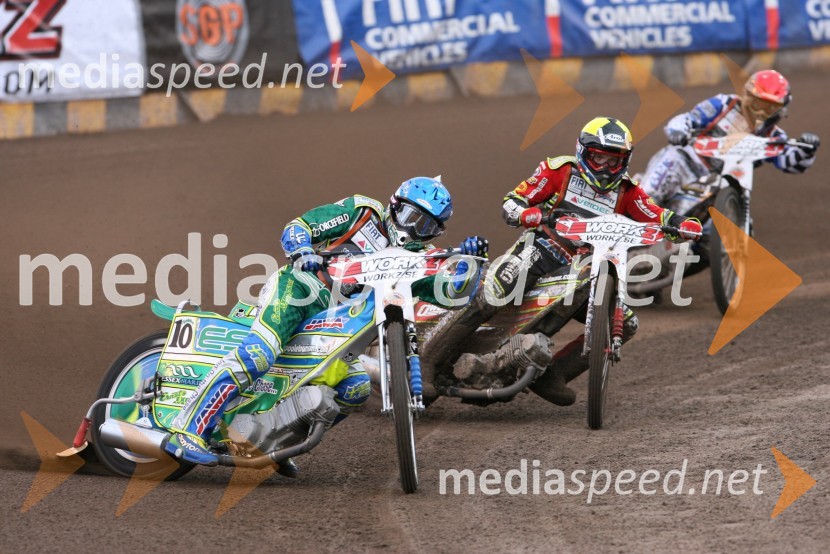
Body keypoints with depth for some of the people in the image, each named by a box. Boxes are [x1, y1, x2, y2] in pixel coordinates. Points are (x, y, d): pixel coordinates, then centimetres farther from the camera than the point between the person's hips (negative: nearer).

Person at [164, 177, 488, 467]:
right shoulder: (361, 212, 5)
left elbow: (452, 292, 9)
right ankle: (187, 433, -36)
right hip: (298, 288, -7)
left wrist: (466, 260, -9)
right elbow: (296, 227, 0)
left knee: (357, 389, -12)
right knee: (257, 356, -30)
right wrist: (302, 251, -22)